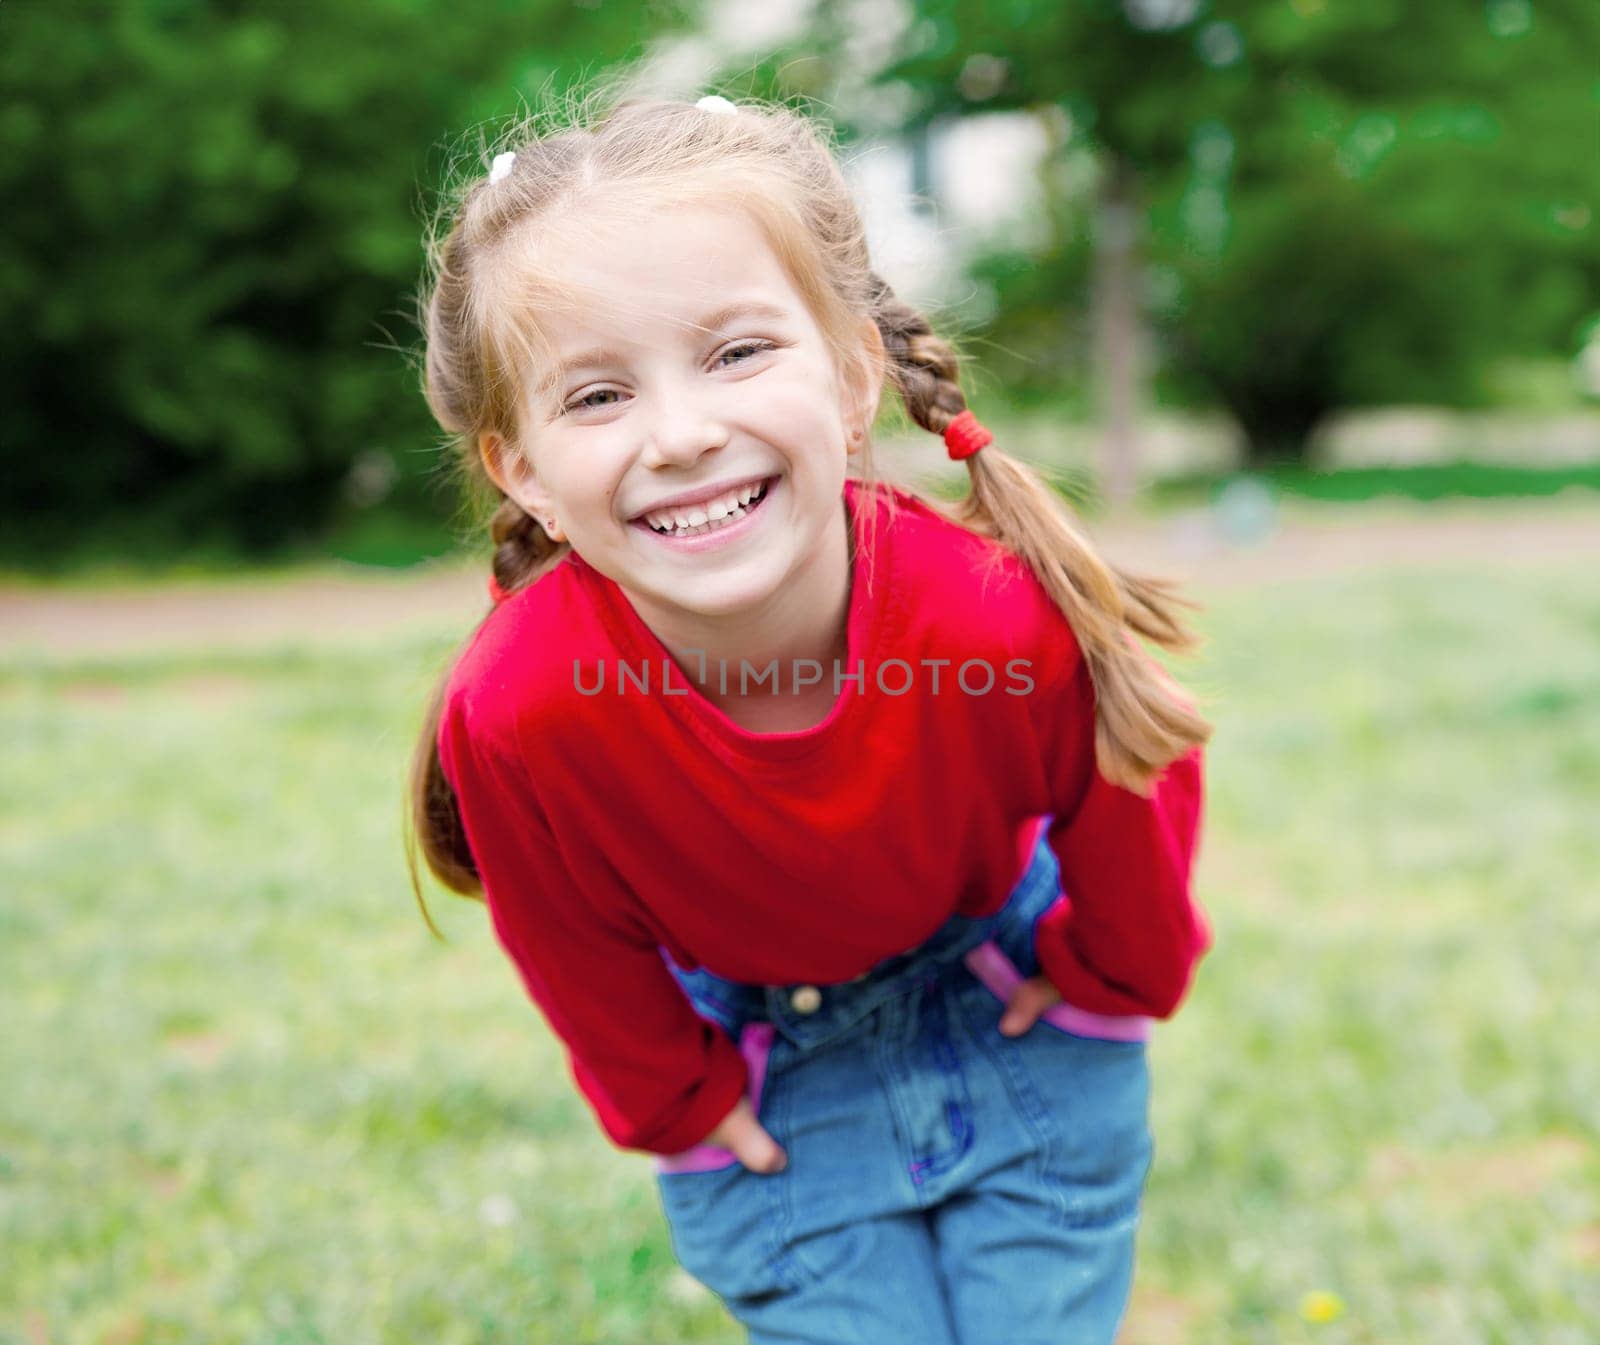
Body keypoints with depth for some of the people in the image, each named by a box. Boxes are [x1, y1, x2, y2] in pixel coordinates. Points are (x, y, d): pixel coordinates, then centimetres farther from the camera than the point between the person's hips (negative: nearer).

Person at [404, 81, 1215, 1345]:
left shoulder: (1014, 619, -35)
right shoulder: (517, 718, -34)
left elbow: (1133, 808, -10)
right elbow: (585, 958, -10)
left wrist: (1106, 983, 6)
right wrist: (680, 1104, 4)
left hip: (1021, 1026, 1)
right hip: (766, 1084, 0)